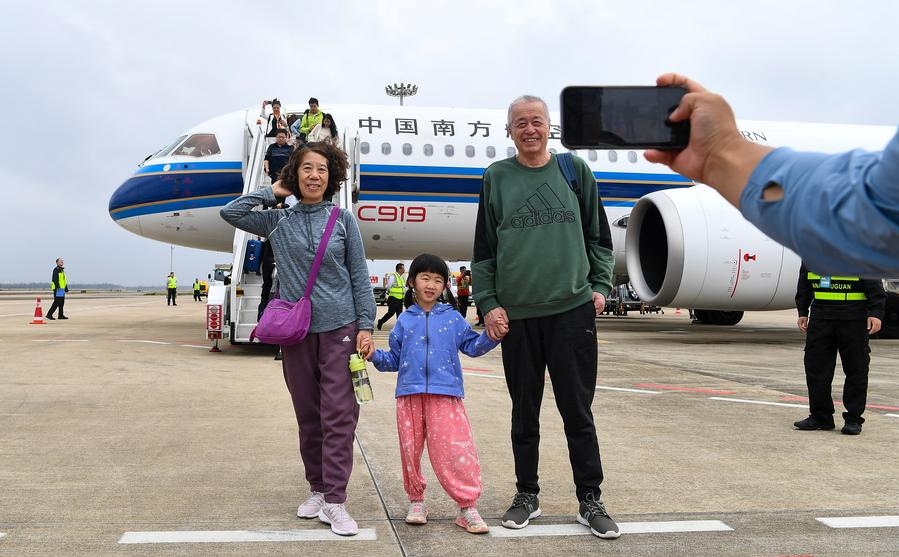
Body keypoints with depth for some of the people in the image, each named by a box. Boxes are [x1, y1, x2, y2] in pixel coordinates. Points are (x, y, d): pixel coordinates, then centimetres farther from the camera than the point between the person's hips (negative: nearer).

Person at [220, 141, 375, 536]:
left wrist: (366, 325, -2)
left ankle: (334, 502, -4)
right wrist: (273, 192, 5)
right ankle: (317, 489, 23)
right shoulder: (278, 222, 8)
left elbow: (359, 276, 3)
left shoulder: (343, 219, 3)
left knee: (339, 414, -6)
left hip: (339, 326, -2)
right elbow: (230, 213, 2)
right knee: (308, 414, 9)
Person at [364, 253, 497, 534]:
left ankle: (467, 506, -2)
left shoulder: (452, 318, 9)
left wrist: (491, 337, -10)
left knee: (456, 451, -9)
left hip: (445, 395, -2)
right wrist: (375, 355, -2)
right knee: (410, 451, 8)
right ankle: (416, 500, 25)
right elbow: (394, 359, 16)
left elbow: (472, 346, 8)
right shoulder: (404, 321, 13)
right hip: (410, 395, 2)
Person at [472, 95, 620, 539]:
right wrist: (488, 303, -1)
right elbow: (484, 249, 6)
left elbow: (598, 236, 11)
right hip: (515, 315, 1)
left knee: (577, 410, 4)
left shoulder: (575, 170, 7)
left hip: (572, 309, 0)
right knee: (524, 413, 10)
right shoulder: (496, 178, 6)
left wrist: (600, 286, 3)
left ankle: (590, 500, 16)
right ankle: (527, 495, 25)